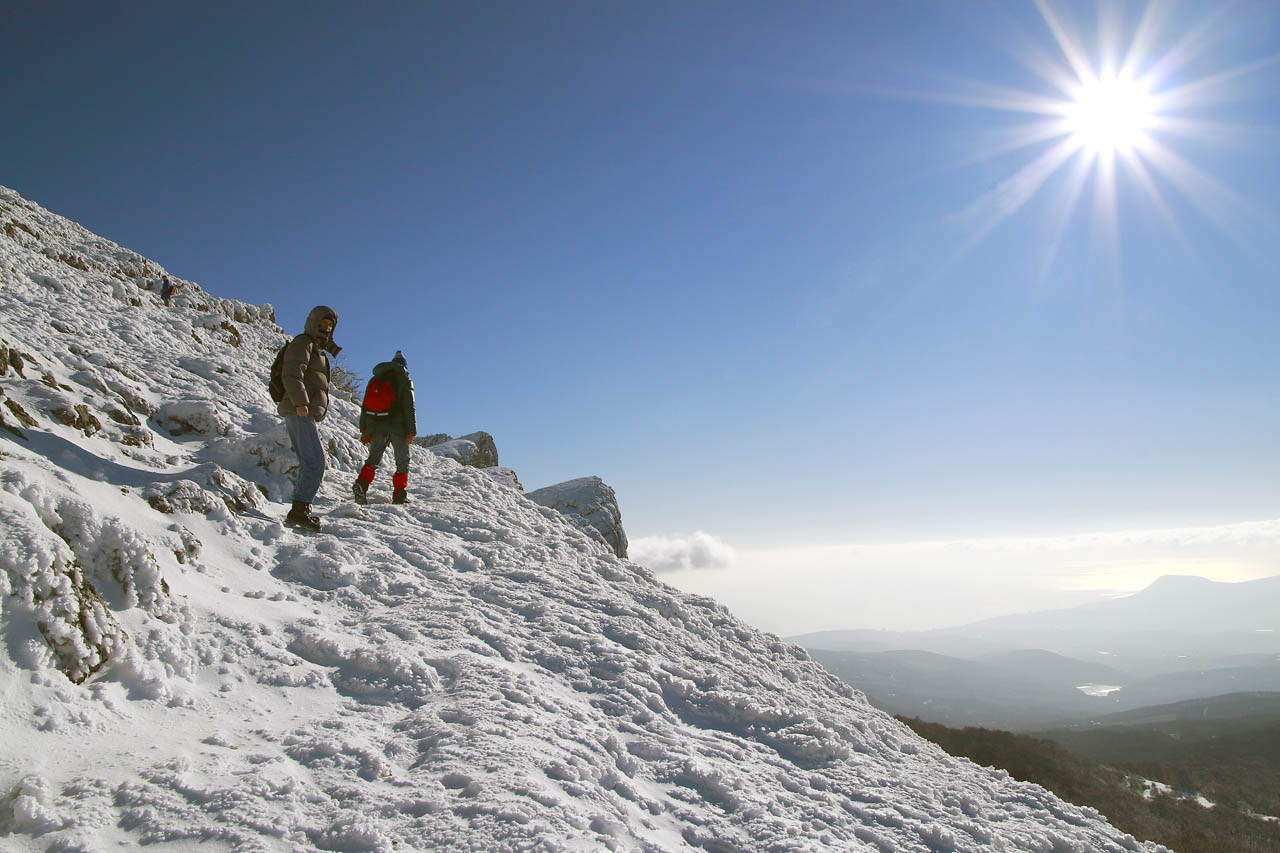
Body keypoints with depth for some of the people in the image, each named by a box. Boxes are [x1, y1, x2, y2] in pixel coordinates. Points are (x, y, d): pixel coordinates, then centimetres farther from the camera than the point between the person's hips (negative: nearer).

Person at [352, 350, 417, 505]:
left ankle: (361, 484, -13)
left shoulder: (374, 380, 15)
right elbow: (409, 407, -7)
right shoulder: (404, 380, 1)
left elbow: (365, 405, 12)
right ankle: (399, 495, 1)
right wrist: (411, 431, -6)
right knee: (403, 460, 7)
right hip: (397, 426, -4)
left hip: (375, 425, 4)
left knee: (373, 458, 12)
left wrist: (364, 429, 14)